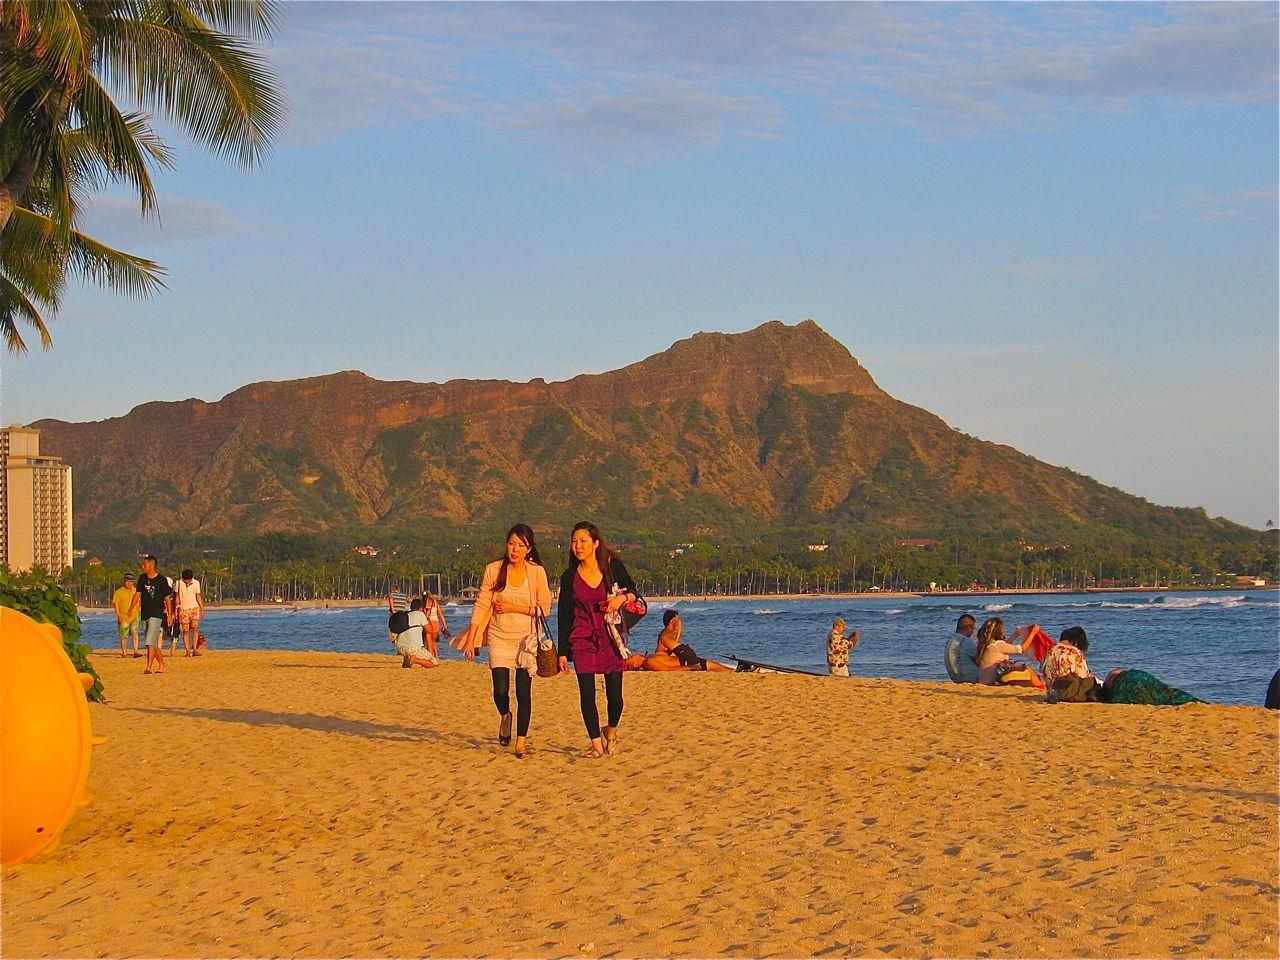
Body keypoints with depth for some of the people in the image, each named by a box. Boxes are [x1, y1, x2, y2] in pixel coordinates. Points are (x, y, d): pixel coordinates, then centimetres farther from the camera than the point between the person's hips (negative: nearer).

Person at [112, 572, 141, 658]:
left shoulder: (135, 591, 10)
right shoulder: (119, 592, -2)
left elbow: (138, 601, 21)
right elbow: (115, 603, -4)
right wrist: (118, 615, -13)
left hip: (134, 616, 2)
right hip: (123, 617, -2)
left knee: (135, 633, -13)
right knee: (123, 636, 4)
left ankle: (136, 651, -18)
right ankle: (123, 652, 17)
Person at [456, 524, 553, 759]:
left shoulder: (537, 572, -3)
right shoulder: (493, 570, -2)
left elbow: (544, 608, -2)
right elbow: (481, 605, 0)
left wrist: (513, 607, -12)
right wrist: (470, 639, -4)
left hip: (527, 638, 0)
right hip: (499, 637, 0)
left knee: (523, 693, -1)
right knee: (500, 690, -9)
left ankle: (521, 740, 12)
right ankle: (505, 716, 25)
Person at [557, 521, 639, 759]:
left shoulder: (613, 567, -1)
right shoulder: (569, 577, 2)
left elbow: (634, 593, 7)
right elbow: (564, 616, 5)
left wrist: (622, 597, -16)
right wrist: (562, 652, 3)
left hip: (612, 639, -1)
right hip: (583, 641, 1)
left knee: (614, 693, -1)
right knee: (587, 693, -7)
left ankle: (611, 731, 28)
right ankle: (596, 744, 5)